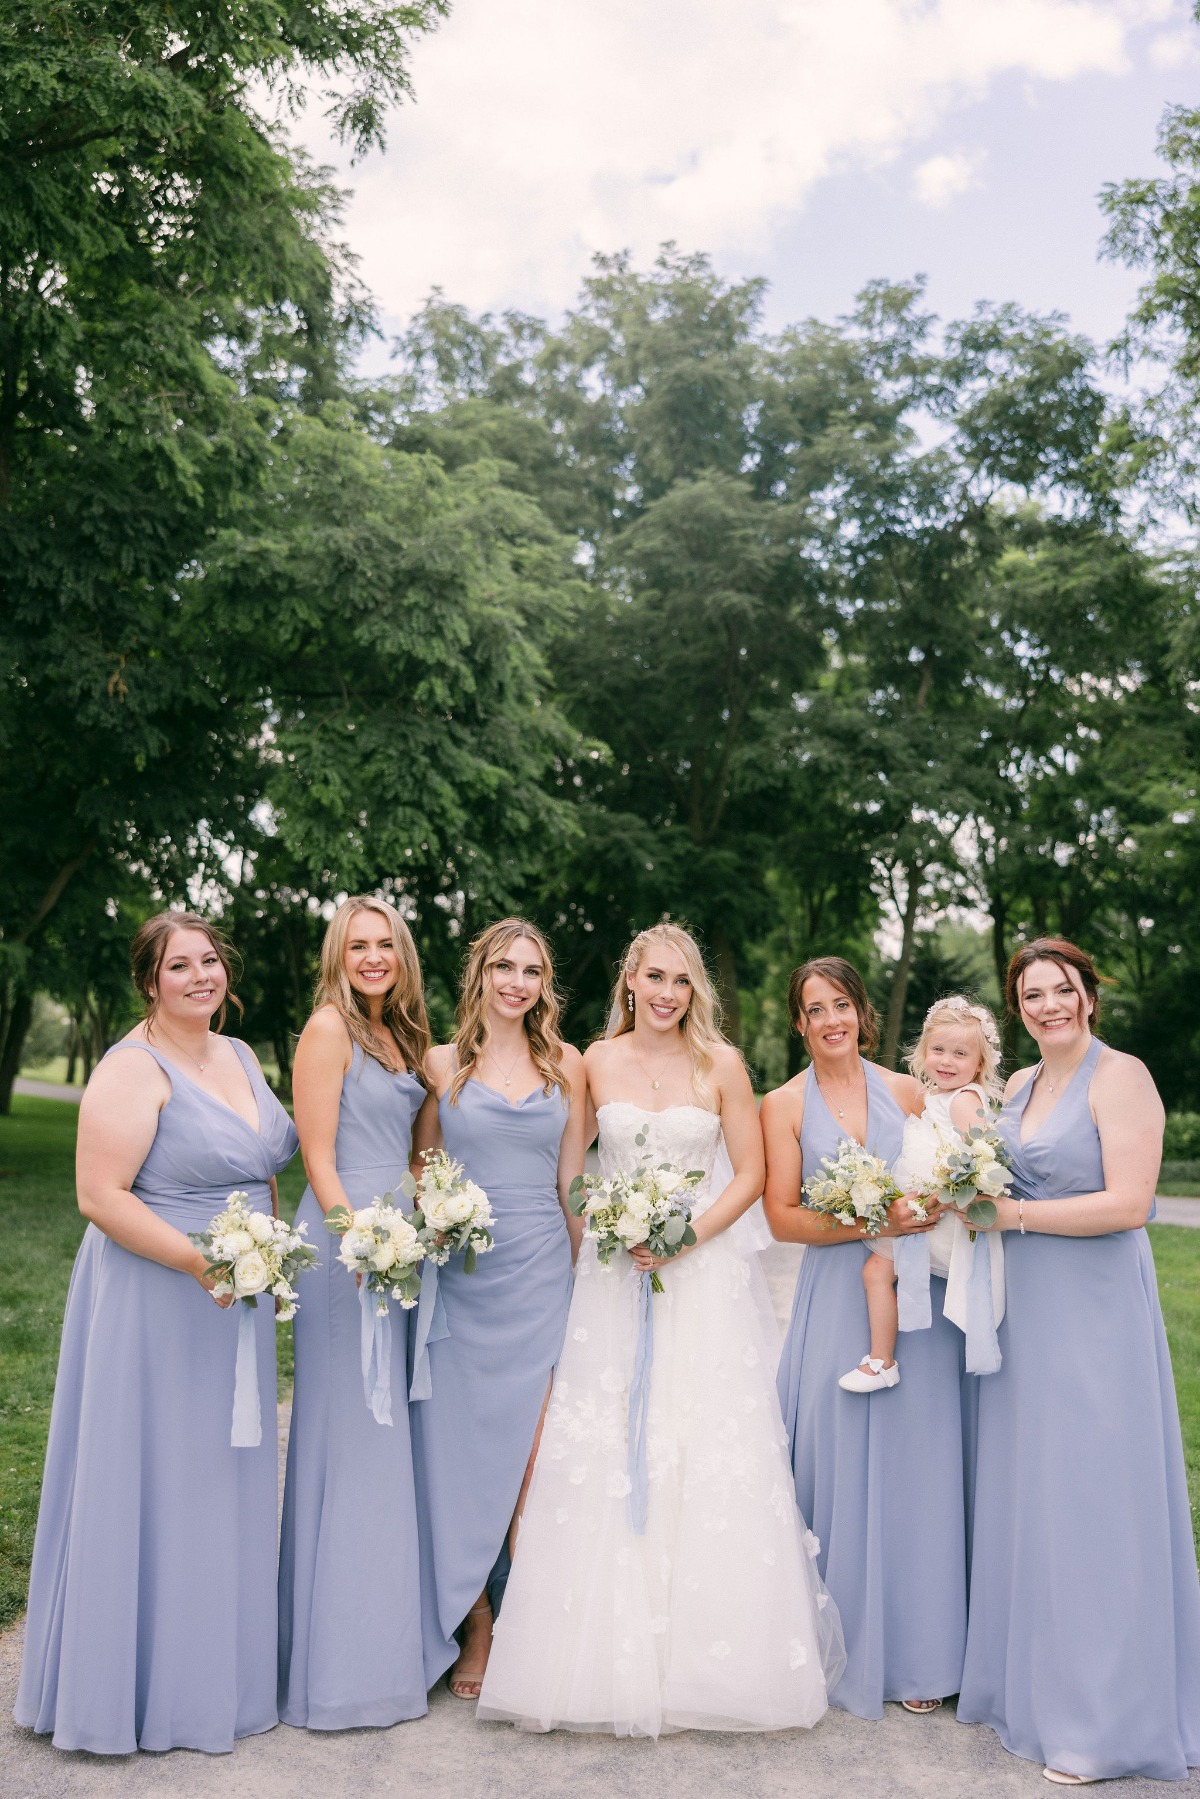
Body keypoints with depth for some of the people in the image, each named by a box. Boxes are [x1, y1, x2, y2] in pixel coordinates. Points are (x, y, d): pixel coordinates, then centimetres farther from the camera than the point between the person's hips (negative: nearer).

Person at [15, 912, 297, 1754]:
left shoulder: (238, 1055, 9)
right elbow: (100, 1196, -21)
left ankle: (215, 1671, 33)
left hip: (235, 1307, 8)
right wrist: (195, 1260, -28)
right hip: (155, 1303, -8)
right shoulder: (134, 1070, -15)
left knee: (225, 1486, 16)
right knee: (151, 1487, 3)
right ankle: (140, 1684, 21)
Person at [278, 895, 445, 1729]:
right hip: (346, 1241, -8)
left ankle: (393, 1632, 26)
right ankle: (343, 1661, 10)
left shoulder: (399, 1035, 14)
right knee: (349, 1434, -2)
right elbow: (318, 1158, -13)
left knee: (389, 1431, 14)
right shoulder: (329, 1026, -9)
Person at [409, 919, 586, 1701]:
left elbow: (572, 1181, 9)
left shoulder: (566, 1065, 7)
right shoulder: (443, 1063, 5)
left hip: (539, 1276, 0)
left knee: (528, 1458, -2)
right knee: (459, 1452, 4)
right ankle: (474, 1627, 19)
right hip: (457, 1278, 0)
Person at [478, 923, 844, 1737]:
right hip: (612, 1276, 2)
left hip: (704, 1276, -1)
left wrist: (688, 1234, -12)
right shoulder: (596, 1062, 5)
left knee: (709, 1461, -1)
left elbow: (750, 1173, 0)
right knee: (603, 1462, 1)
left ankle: (710, 1656, 12)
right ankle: (612, 1659, 13)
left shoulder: (722, 1063, 0)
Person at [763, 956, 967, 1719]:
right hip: (837, 1298, -2)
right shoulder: (785, 1105, 2)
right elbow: (782, 1216, -5)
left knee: (915, 1469, 4)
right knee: (841, 1470, 1)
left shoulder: (906, 1091, 8)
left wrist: (928, 1209, -8)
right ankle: (847, 1653, 16)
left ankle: (917, 1654, 17)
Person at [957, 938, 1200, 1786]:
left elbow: (1127, 1205, -19)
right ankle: (1028, 1679, 27)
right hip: (1022, 1311, 7)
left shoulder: (1120, 1076, -11)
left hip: (1095, 1311, -7)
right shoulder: (1018, 1087, 12)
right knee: (1024, 1495, 12)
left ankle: (1101, 1720, 11)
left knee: (1090, 1500, -1)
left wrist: (1015, 1215, -16)